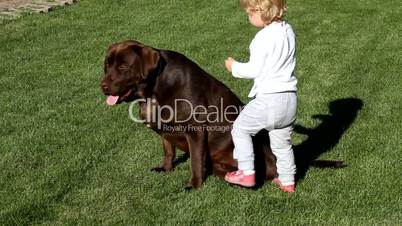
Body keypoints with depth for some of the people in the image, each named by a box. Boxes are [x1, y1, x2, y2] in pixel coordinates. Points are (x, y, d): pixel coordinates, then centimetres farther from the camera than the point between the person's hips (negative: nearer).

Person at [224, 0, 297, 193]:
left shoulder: (264, 37, -18)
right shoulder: (288, 30, 7)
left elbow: (254, 70, -14)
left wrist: (235, 68, 2)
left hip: (269, 99, -8)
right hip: (290, 98, 8)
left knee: (240, 128, 11)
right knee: (282, 143, 21)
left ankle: (246, 173, 11)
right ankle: (287, 181, 30)